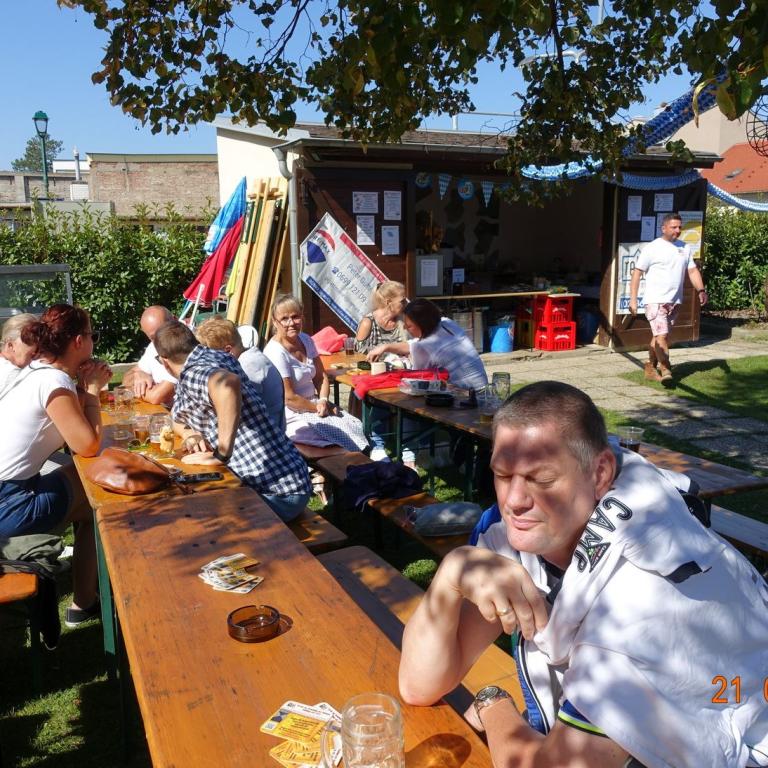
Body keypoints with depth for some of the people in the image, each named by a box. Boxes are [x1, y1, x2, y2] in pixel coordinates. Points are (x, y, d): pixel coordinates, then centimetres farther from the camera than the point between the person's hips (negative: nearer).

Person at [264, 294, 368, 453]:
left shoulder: (305, 340, 6)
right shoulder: (275, 352, -18)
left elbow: (321, 377, 12)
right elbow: (289, 398, -18)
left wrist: (323, 401, -7)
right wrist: (317, 408, -10)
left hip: (313, 403, 7)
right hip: (292, 416, -7)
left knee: (357, 426, -12)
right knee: (344, 433, -23)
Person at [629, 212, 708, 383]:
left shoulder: (684, 247, 12)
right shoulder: (652, 248, -6)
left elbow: (692, 270, 14)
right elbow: (637, 273, -6)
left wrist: (700, 290, -2)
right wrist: (633, 299, -12)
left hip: (675, 301, 6)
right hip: (655, 300, -6)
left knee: (659, 336, 13)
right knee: (661, 335, -14)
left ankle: (650, 368, 22)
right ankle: (665, 370, -13)